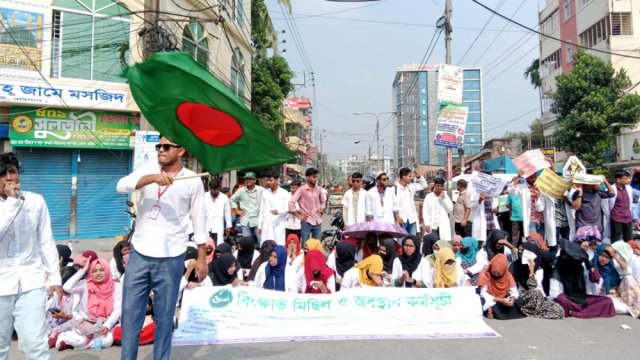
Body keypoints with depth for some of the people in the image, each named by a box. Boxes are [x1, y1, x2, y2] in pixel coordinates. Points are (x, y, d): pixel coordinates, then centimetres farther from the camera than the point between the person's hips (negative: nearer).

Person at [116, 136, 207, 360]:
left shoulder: (192, 181, -2)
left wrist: (202, 258, 0)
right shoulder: (147, 170, 5)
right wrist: (153, 177, -30)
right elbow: (121, 186, -14)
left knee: (164, 315, 8)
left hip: (170, 258, -2)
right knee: (131, 310, 9)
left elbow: (199, 221, 1)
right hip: (139, 253, 3)